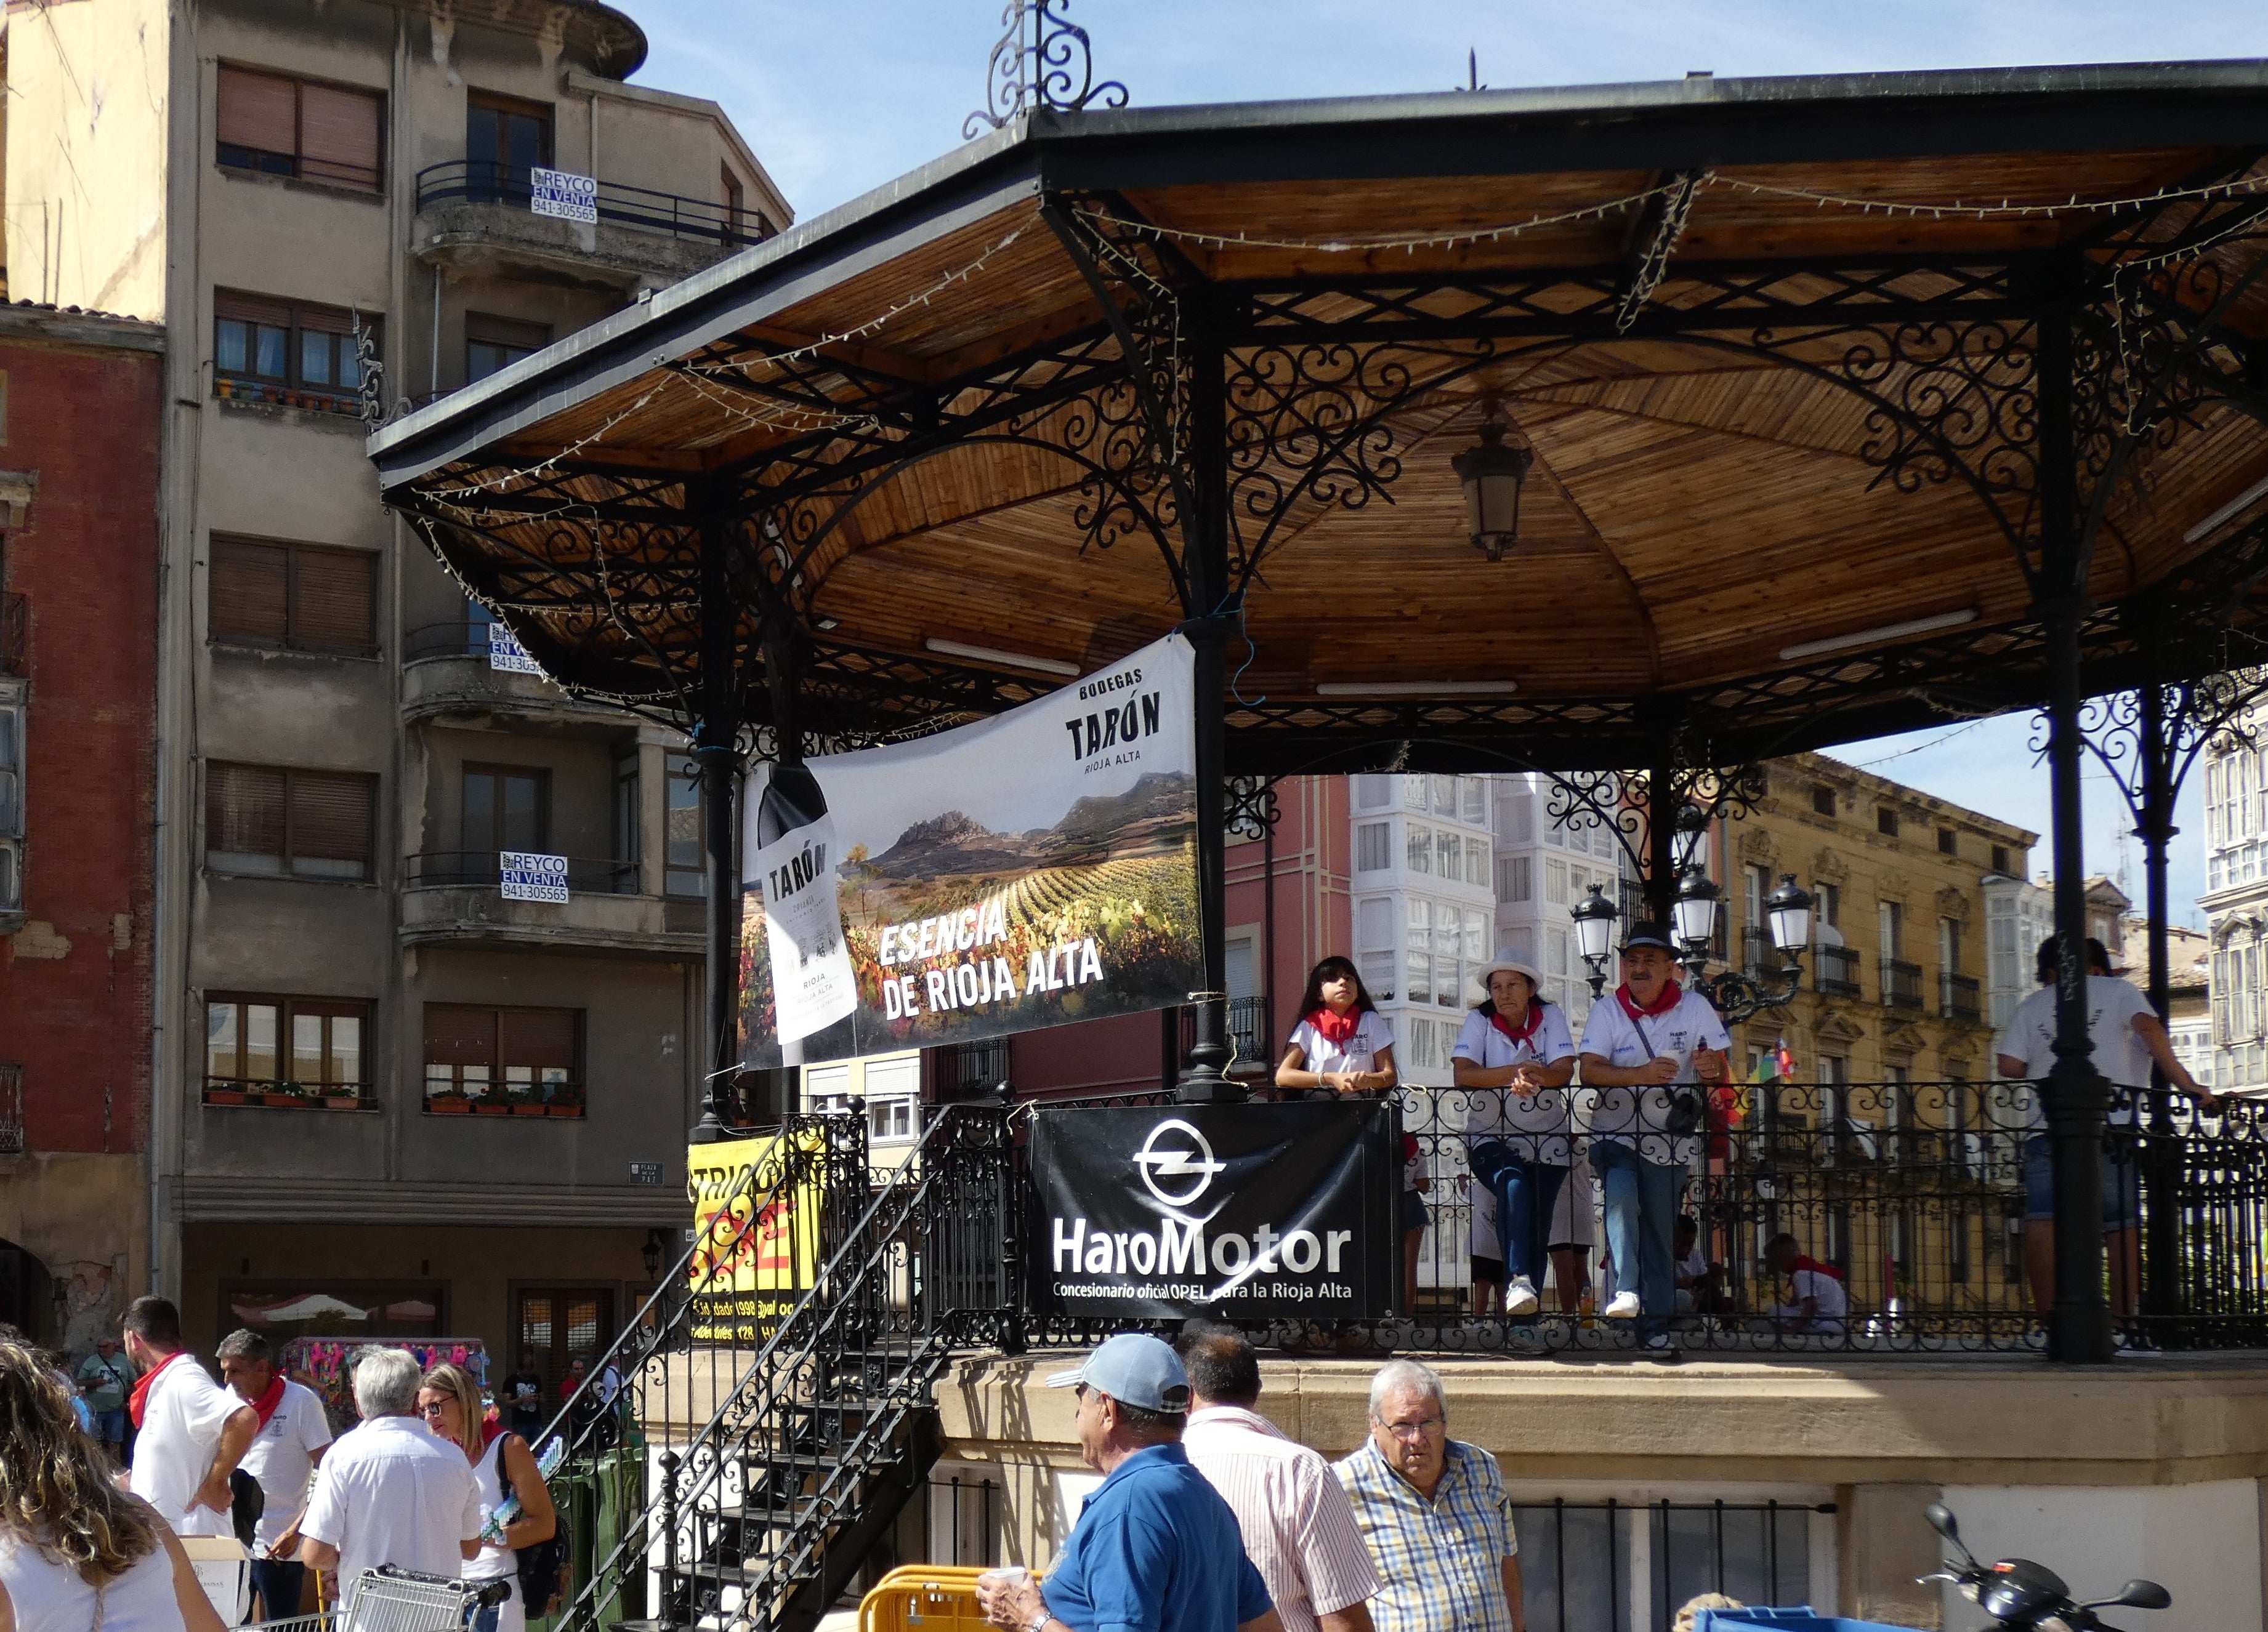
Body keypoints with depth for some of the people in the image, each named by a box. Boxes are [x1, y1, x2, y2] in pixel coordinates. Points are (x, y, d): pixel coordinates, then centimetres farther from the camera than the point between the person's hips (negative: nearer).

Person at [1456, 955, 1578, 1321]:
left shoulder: (1550, 1017, 0)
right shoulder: (1479, 1021, -2)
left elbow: (1564, 1072, -14)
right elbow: (1462, 1073, -17)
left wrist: (1535, 1077, -36)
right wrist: (1517, 1071, -29)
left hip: (1547, 1140, 2)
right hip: (1490, 1137, -1)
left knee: (1538, 1226, -6)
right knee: (1514, 1186, -32)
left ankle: (1526, 1318, 1)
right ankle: (1518, 1279, -36)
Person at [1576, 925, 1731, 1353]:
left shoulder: (1696, 1009, 5)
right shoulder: (1606, 1012, 1)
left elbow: (1721, 1070, 5)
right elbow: (1590, 1071, -12)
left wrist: (1712, 1069, -21)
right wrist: (1640, 1074, -29)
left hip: (1670, 1140, 1)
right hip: (1616, 1135, -1)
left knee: (1660, 1229, 1)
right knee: (1621, 1195, -29)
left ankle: (1656, 1325, 10)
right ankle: (1625, 1293, -32)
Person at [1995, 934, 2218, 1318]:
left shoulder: (2030, 1006, 21)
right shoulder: (2119, 990, 17)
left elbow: (2009, 1066, 10)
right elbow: (2149, 1027, -2)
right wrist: (2186, 1084, -1)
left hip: (2047, 1127, 1)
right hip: (2109, 1126, -1)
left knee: (2042, 1221, -5)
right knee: (2121, 1225, 2)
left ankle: (2047, 1319, -16)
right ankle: (2122, 1320, -4)